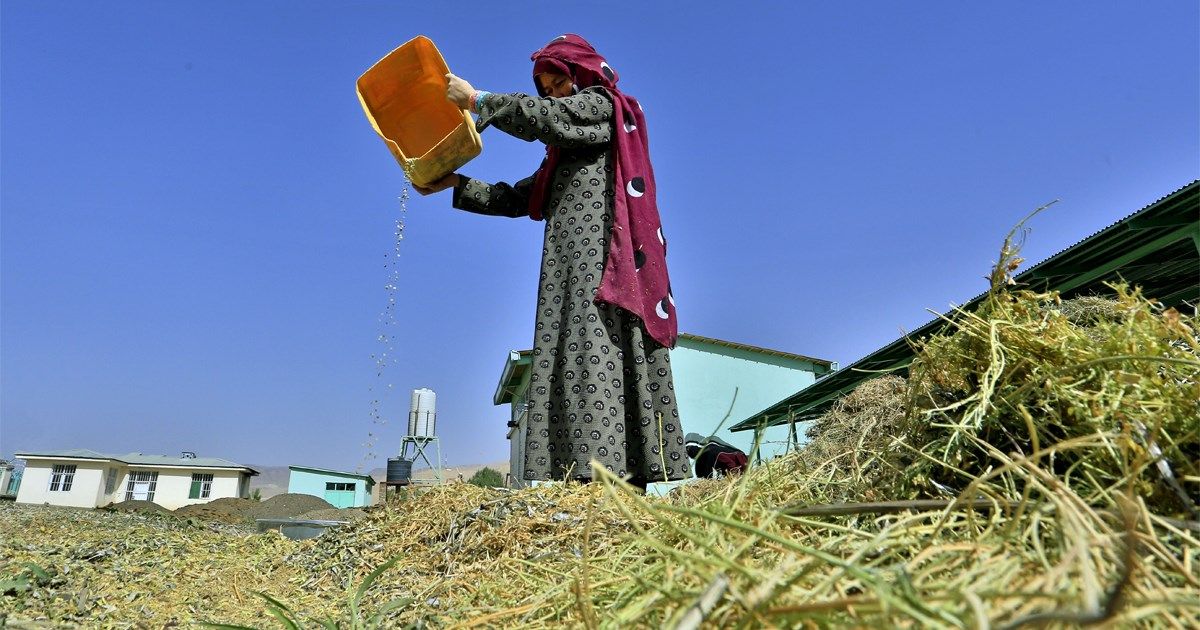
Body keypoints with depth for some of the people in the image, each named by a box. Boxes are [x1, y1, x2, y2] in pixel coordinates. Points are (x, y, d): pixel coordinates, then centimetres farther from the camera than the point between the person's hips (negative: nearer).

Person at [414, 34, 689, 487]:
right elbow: (516, 199, 28)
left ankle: (601, 472, -31)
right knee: (571, 361, -5)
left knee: (591, 349, -23)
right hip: (574, 262, 8)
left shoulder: (601, 104, 12)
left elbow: (540, 118, -7)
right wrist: (455, 184, 20)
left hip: (599, 251, -8)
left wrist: (476, 99, 5)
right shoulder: (566, 149, 34)